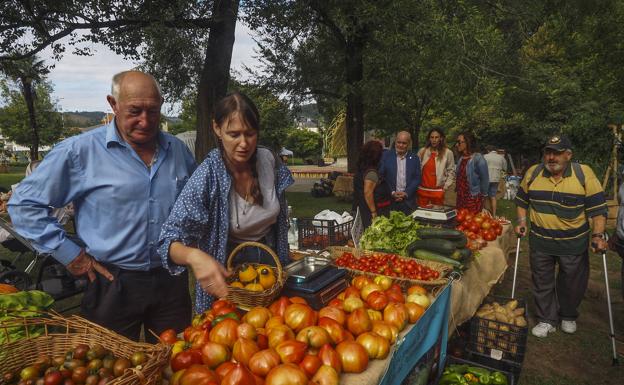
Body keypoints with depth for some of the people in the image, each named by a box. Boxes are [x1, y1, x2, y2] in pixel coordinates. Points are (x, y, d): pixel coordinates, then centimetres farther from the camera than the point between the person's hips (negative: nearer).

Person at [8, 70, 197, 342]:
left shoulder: (178, 150, 3)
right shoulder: (80, 151, -11)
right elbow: (24, 204, -5)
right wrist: (69, 254, -7)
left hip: (172, 281, 4)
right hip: (112, 285, -3)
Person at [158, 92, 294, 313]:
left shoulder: (269, 161, -12)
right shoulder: (208, 176, -25)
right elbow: (170, 239, -28)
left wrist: (282, 267, 6)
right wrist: (194, 256, -49)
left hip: (269, 263, 4)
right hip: (226, 272, -4)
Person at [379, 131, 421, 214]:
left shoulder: (414, 158, 6)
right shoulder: (386, 155, 2)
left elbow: (417, 179, 4)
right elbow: (381, 176, 0)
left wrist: (406, 193, -9)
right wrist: (392, 192, -9)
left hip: (408, 201, 1)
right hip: (389, 199, -1)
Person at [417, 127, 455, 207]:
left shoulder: (447, 153, -2)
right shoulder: (422, 151, 3)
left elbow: (451, 171, 2)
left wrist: (445, 186, -2)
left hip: (438, 191, -2)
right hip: (422, 190, 2)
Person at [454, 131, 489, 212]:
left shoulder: (478, 158, -13)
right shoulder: (460, 158, 9)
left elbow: (485, 180, -10)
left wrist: (482, 195, -4)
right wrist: (457, 189, 15)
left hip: (473, 199, -7)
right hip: (460, 198, 7)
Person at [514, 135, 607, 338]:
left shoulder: (584, 174, -12)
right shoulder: (533, 173, -5)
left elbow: (598, 208, -10)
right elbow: (522, 200, 9)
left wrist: (598, 235, -19)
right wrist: (522, 221, -1)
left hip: (574, 243, -1)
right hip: (540, 240, 2)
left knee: (572, 283, 15)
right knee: (542, 283, 11)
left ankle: (568, 316, 40)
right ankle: (547, 320, 28)